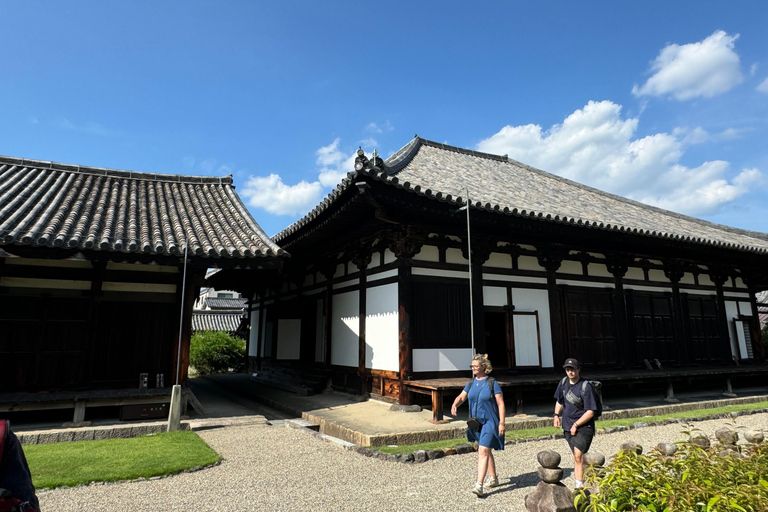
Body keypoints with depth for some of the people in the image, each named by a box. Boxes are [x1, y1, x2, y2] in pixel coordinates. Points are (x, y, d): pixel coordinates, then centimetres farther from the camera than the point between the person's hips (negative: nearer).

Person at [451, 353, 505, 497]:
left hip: (490, 422, -6)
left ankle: (479, 484, -15)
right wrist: (455, 404, -8)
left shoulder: (492, 383, -10)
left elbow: (501, 404, -10)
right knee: (486, 451, 19)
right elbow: (461, 397, 13)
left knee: (483, 451, -15)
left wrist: (502, 423, -14)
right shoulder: (471, 383, 6)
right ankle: (493, 478, 35)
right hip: (476, 422, 7)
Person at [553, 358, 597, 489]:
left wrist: (576, 425, -16)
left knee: (578, 455, -15)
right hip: (568, 426, 6)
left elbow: (590, 412, -15)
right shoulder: (563, 383, 3)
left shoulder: (586, 387, -16)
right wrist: (556, 415, 5)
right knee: (577, 456, 14)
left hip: (584, 426, -6)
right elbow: (559, 401, 20)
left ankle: (579, 485, -12)